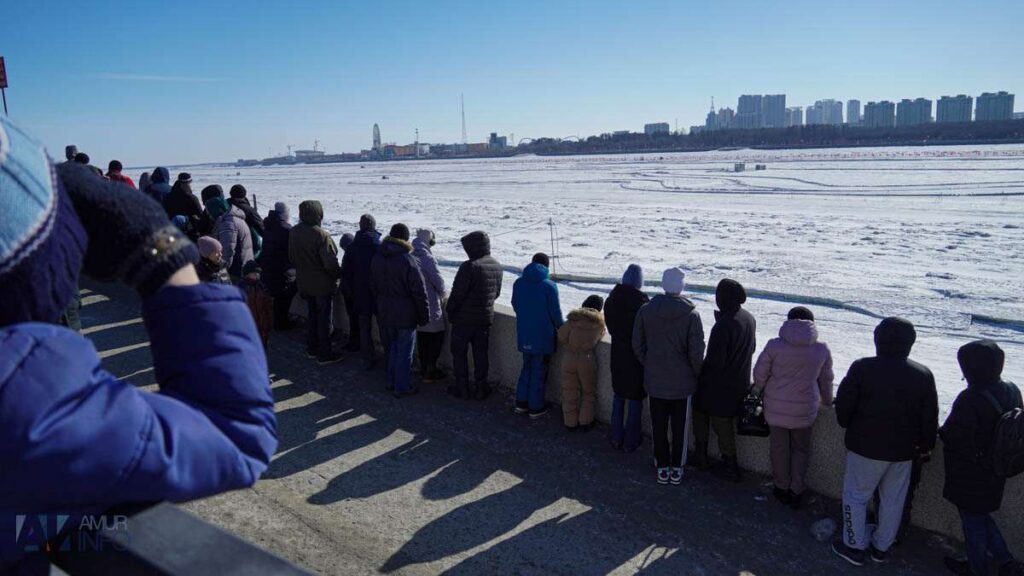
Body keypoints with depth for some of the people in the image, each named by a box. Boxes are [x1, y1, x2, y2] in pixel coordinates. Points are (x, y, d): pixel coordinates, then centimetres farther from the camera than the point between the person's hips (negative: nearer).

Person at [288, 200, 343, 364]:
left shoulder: (294, 232, -2)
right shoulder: (321, 235, -25)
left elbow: (291, 257, 10)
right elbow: (330, 263, -24)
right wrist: (338, 274, -5)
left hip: (304, 283, 7)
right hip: (323, 284, -7)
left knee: (312, 315, 21)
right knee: (325, 319, 5)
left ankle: (312, 348, 31)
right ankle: (325, 354, 12)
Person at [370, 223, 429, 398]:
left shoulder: (377, 258, 3)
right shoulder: (407, 260, -19)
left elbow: (373, 286, 13)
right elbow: (419, 291, -16)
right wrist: (424, 315, -7)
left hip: (384, 313, 6)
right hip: (405, 315, -6)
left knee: (392, 348, 21)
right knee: (404, 352, 5)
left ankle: (392, 382, 30)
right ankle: (401, 388, 11)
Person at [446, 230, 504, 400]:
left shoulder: (469, 266, -22)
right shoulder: (497, 266, 3)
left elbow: (458, 293, -18)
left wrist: (450, 310, -4)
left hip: (464, 318, -6)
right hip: (485, 318, 6)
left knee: (459, 352, 8)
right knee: (481, 353, 13)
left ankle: (462, 387, 15)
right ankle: (480, 387, 19)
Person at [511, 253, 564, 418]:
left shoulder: (518, 283, -1)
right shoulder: (549, 286, -16)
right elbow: (555, 312, -12)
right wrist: (562, 326, 8)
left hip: (524, 335, 5)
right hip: (543, 337, -5)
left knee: (526, 368, 20)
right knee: (539, 372, 7)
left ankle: (521, 403, 23)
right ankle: (536, 407, 15)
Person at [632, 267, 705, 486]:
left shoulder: (645, 310, -7)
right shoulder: (691, 314, -13)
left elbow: (637, 345, 0)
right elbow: (696, 352, -12)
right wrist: (696, 374, 5)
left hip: (655, 380, 2)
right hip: (682, 382, -1)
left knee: (658, 426, 13)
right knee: (679, 427, 13)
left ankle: (662, 468, 22)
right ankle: (676, 469, 22)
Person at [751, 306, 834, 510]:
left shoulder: (774, 346, -14)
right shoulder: (822, 350, -6)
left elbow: (760, 373, -7)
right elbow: (826, 380, 7)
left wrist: (759, 391, 15)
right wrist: (826, 401, 26)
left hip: (776, 407, -1)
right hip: (805, 410, 1)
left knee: (779, 447, 14)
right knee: (801, 449, 18)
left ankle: (782, 488, 27)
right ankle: (796, 492, 20)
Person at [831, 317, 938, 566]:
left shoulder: (862, 368, -17)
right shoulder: (923, 375, -4)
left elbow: (843, 405, -9)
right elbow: (930, 418, 4)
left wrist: (849, 426, 11)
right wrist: (926, 444, 18)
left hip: (866, 447, -4)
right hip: (904, 451, 4)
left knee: (855, 495, 11)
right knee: (893, 500, 17)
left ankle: (854, 546, 18)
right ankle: (881, 546, 30)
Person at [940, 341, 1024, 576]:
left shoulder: (970, 399, -30)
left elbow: (953, 437, -24)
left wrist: (941, 430, -3)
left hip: (969, 475, -7)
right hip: (994, 474, 7)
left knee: (972, 520, 12)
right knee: (981, 515, 26)